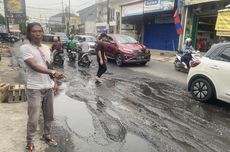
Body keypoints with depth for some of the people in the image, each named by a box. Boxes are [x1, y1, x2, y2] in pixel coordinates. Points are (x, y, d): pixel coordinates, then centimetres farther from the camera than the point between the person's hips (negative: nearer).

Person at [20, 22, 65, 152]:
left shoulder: (46, 48, 9)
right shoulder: (25, 48, -9)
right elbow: (34, 66, -21)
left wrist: (55, 83, 10)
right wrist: (54, 73, -31)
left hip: (49, 87, 6)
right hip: (34, 89, -6)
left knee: (49, 115, 16)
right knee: (34, 118, 3)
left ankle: (47, 135, 37)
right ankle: (30, 141, 25)